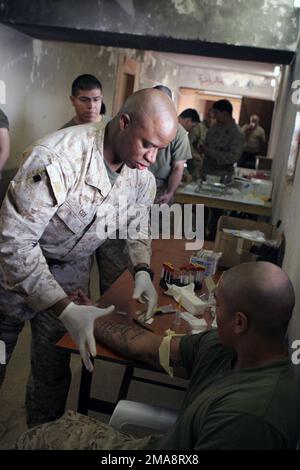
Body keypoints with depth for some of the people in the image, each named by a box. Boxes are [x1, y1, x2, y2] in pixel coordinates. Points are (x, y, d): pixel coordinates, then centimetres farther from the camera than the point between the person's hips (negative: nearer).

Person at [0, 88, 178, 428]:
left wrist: (142, 270, -11)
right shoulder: (57, 157, -33)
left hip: (71, 272, 5)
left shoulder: (142, 176, -10)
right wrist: (65, 309, -38)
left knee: (53, 372, 11)